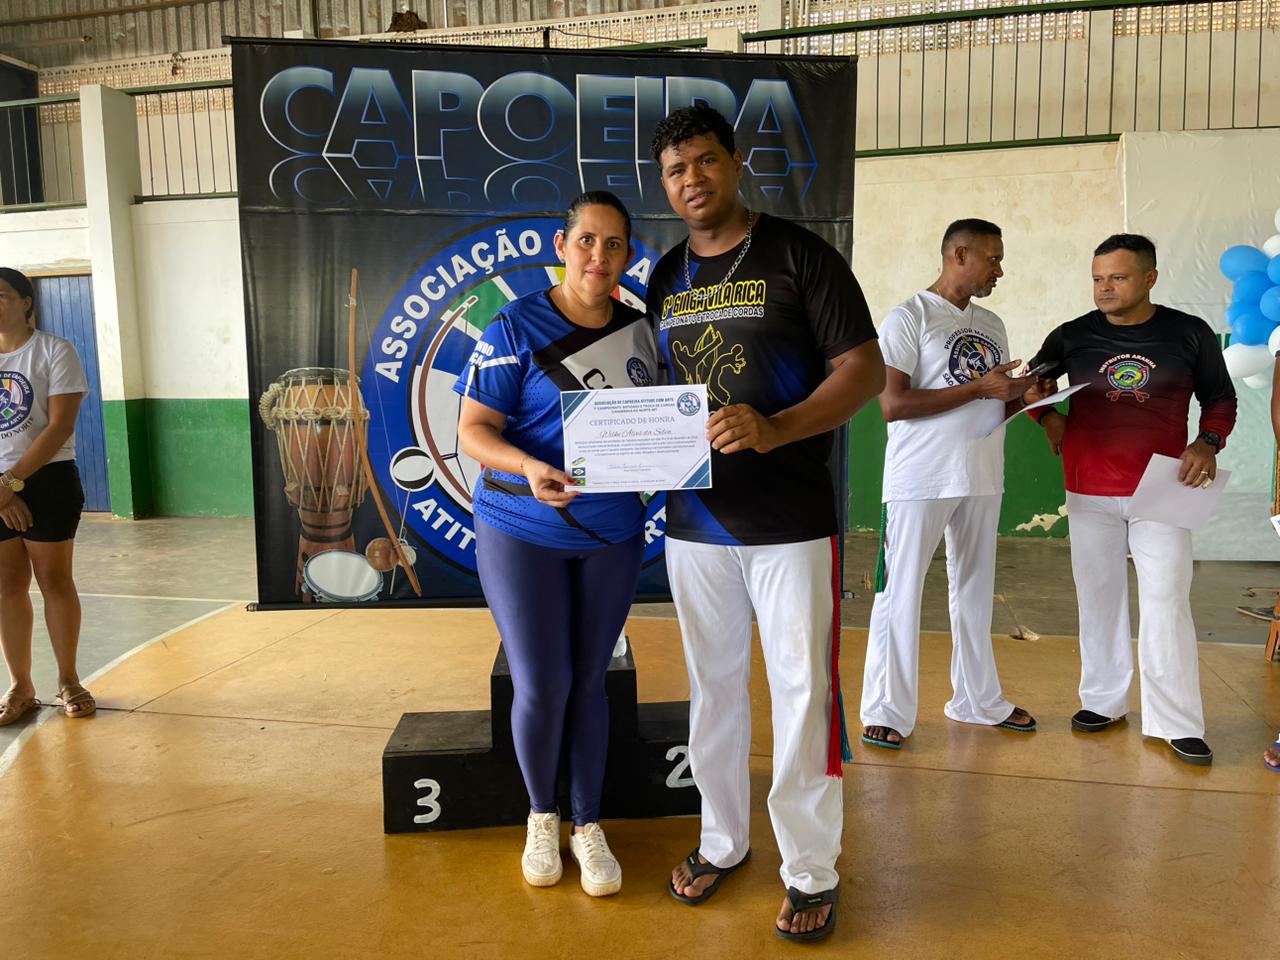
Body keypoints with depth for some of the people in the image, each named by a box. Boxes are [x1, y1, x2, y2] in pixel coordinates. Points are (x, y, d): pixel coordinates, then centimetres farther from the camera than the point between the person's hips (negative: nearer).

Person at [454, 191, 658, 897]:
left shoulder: (640, 330, 5)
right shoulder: (515, 328, -9)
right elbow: (474, 428, -11)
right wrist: (528, 467, -29)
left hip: (613, 534, 3)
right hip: (521, 532, -3)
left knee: (589, 681, 11)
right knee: (540, 687, 2)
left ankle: (587, 825, 28)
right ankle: (541, 816, 29)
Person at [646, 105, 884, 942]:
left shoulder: (798, 255, -5)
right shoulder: (667, 277, 12)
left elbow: (866, 370, -9)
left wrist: (774, 429, -25)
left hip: (792, 522, -5)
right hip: (695, 522, 5)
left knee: (802, 692, 1)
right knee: (712, 688, 15)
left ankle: (812, 870, 19)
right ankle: (723, 840, 34)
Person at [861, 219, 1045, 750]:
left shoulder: (991, 325, 14)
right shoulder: (909, 318, -8)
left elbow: (993, 406, 19)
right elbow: (892, 404, -18)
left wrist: (1023, 395, -4)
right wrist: (977, 388, -19)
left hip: (981, 477, 7)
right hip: (920, 479, -7)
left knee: (975, 589, 15)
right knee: (901, 592, -1)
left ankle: (978, 699, 29)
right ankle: (887, 710, 10)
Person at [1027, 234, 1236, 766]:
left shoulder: (1190, 334, 0)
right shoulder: (1072, 336, 2)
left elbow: (1221, 398, 9)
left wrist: (1208, 443, -10)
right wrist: (1048, 416, -2)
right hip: (1090, 492, 2)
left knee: (1166, 604, -3)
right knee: (1099, 598, 10)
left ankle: (1178, 723, 5)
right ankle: (1104, 699, 23)